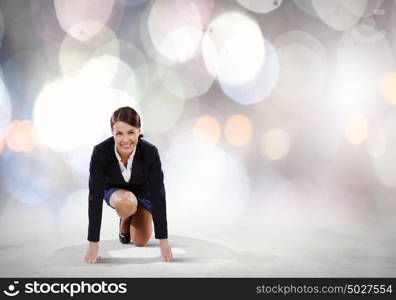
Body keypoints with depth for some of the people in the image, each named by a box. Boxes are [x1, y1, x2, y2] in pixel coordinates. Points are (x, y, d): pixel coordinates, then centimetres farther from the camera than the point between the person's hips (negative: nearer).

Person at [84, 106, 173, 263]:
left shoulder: (150, 152, -35)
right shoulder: (100, 152, -35)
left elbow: (158, 195, -31)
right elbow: (95, 196, -33)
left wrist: (163, 241, -32)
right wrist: (93, 244, -35)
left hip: (143, 190, 1)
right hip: (114, 190, -1)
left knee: (140, 241, -9)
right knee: (126, 203, -36)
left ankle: (133, 218, 26)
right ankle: (124, 224, 2)